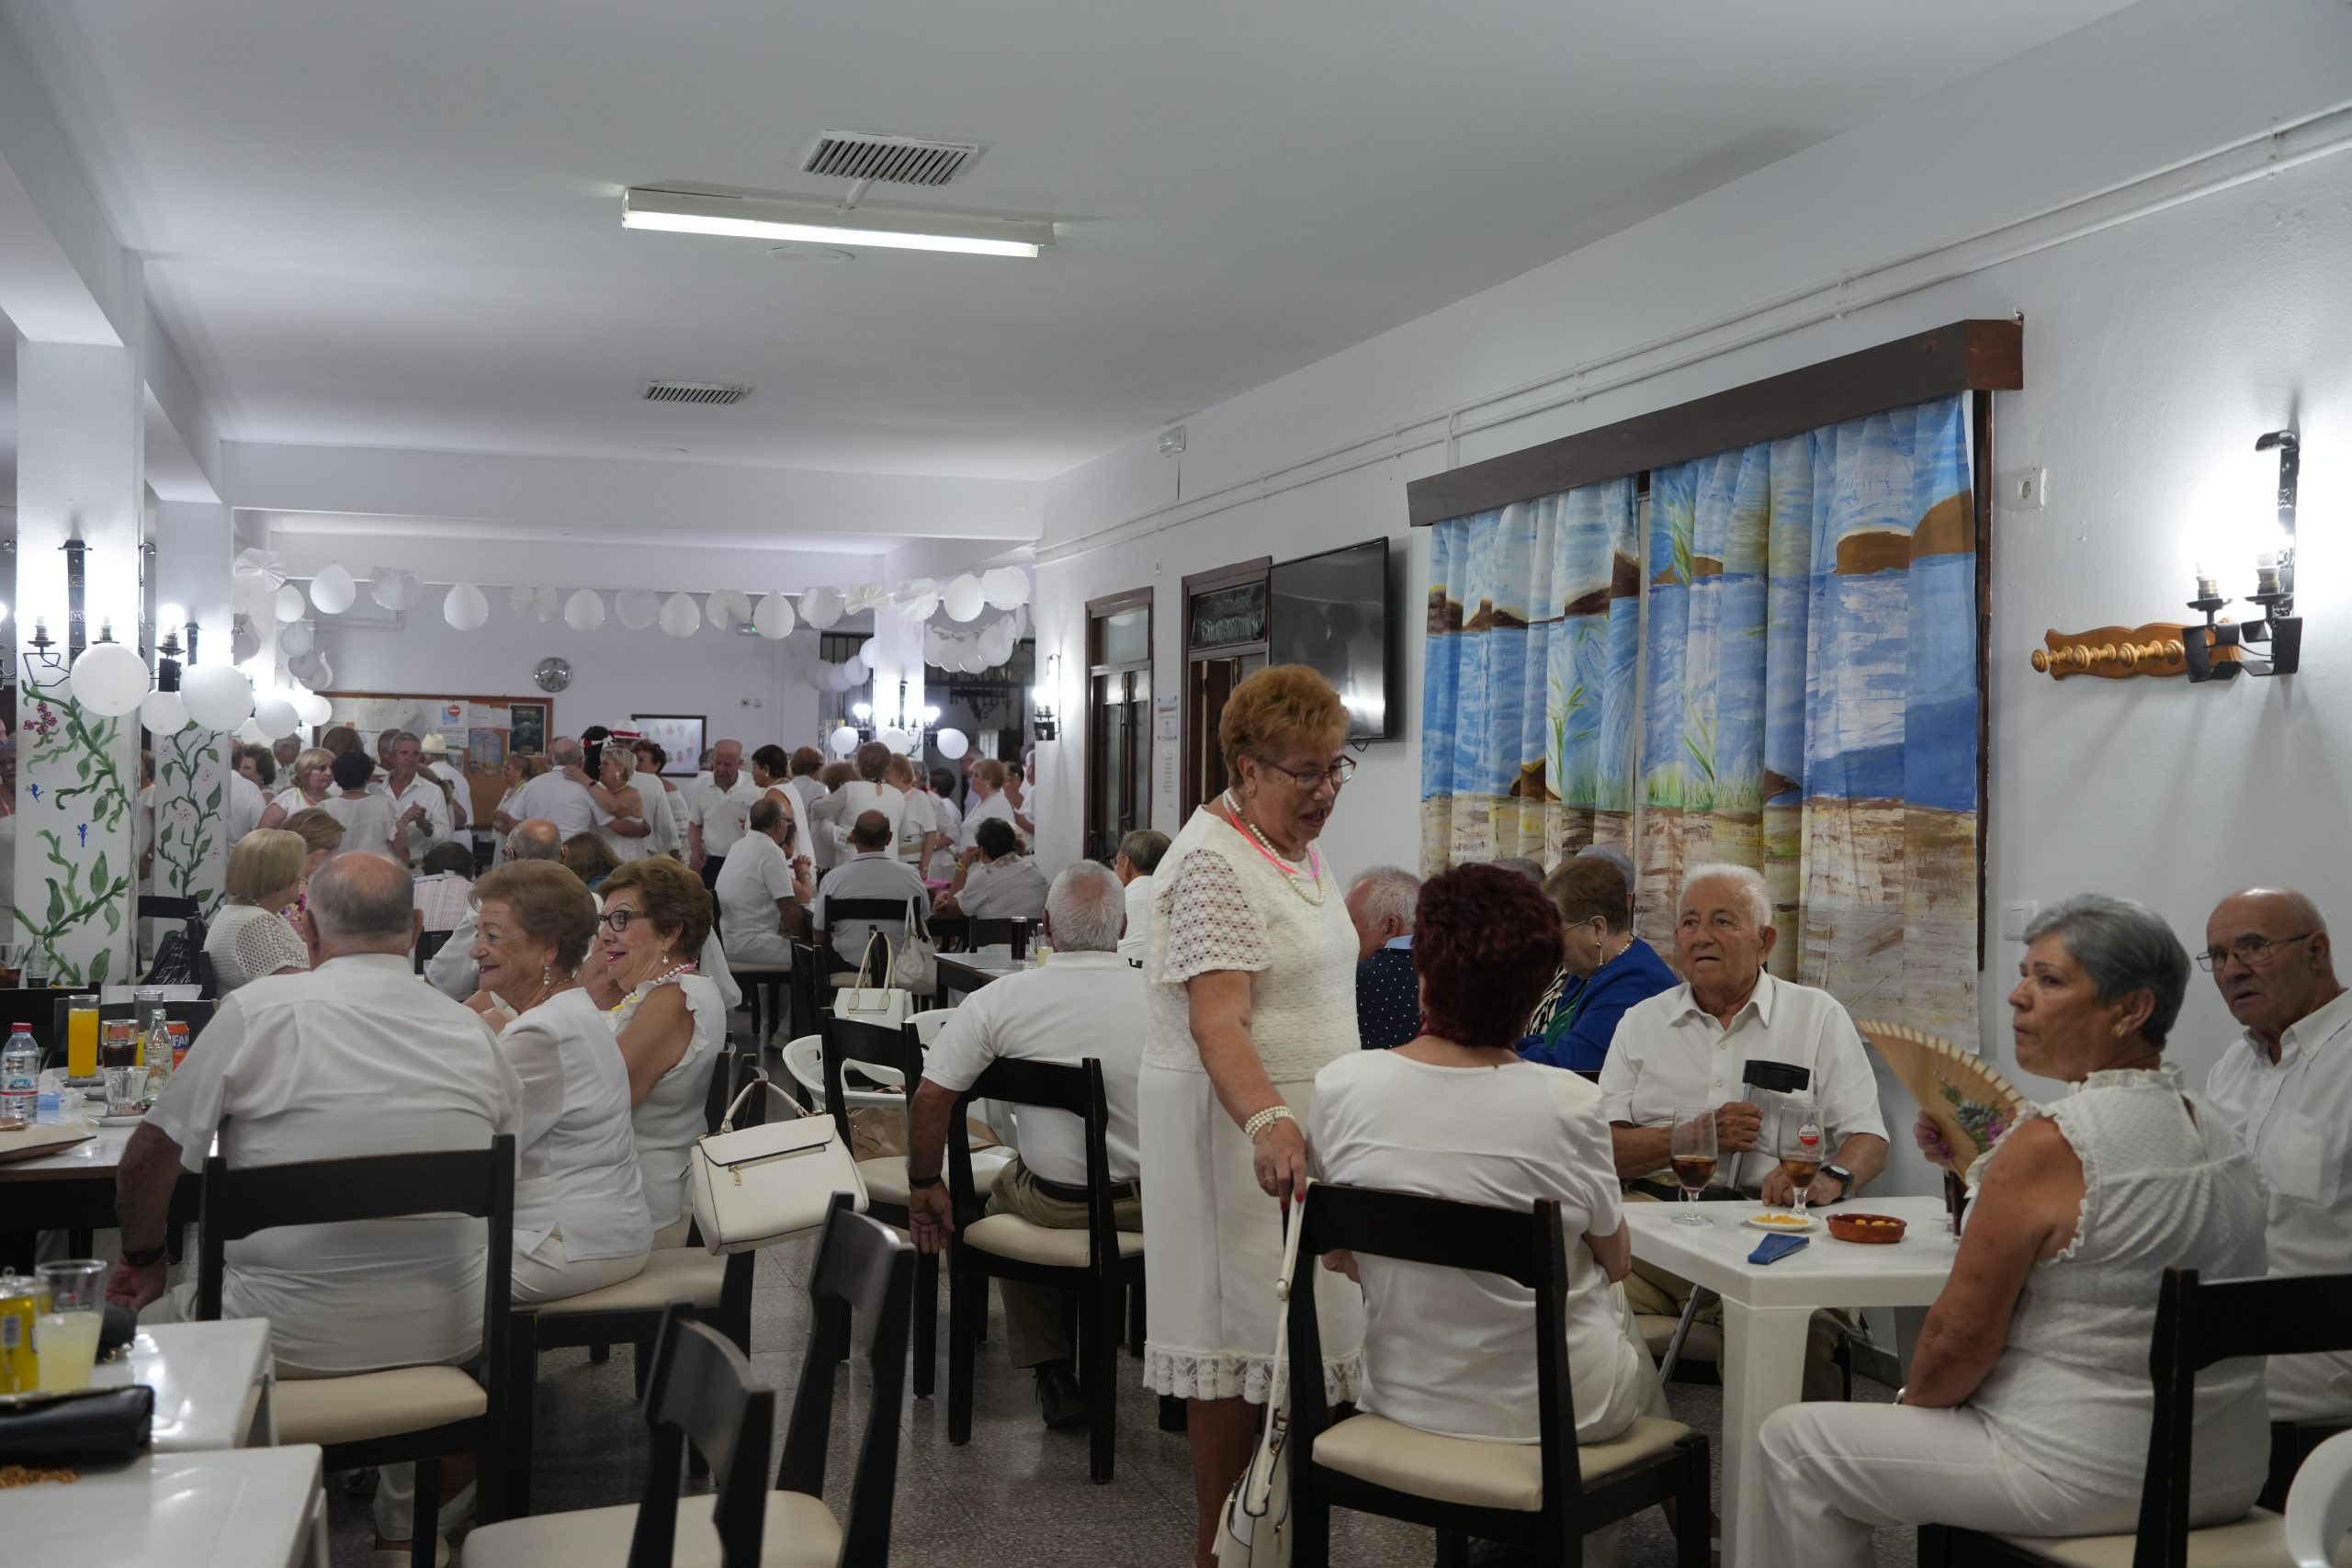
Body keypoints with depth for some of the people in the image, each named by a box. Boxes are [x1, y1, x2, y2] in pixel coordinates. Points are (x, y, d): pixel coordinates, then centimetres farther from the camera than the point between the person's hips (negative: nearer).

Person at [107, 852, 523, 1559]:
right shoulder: (471, 1030, -4)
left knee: (164, 1316, 26)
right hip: (447, 1335, 3)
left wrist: (141, 1259, 13)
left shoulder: (259, 1009, -12)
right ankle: (405, 1525, 42)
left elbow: (150, 1157, -6)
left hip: (290, 1340, -2)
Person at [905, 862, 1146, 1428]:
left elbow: (932, 1096, -11)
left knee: (1005, 1194, 33)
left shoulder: (1001, 1000, -13)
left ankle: (1053, 1375, 30)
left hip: (1051, 1203, 0)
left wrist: (924, 1186, 4)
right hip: (1153, 1208, 1)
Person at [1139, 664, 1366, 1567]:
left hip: (1300, 1116, 9)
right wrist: (1267, 1121, -40)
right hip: (1238, 1123, -9)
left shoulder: (1297, 846, 12)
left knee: (1287, 1318, 11)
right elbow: (1215, 1021, -26)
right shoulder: (1215, 862, -18)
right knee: (1242, 1333, -4)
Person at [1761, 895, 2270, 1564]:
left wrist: (1911, 1402, 4)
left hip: (2090, 1480, -9)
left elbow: (1960, 1339, -16)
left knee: (1793, 1440, 5)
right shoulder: (2217, 1132, 3)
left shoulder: (2050, 1145, -22)